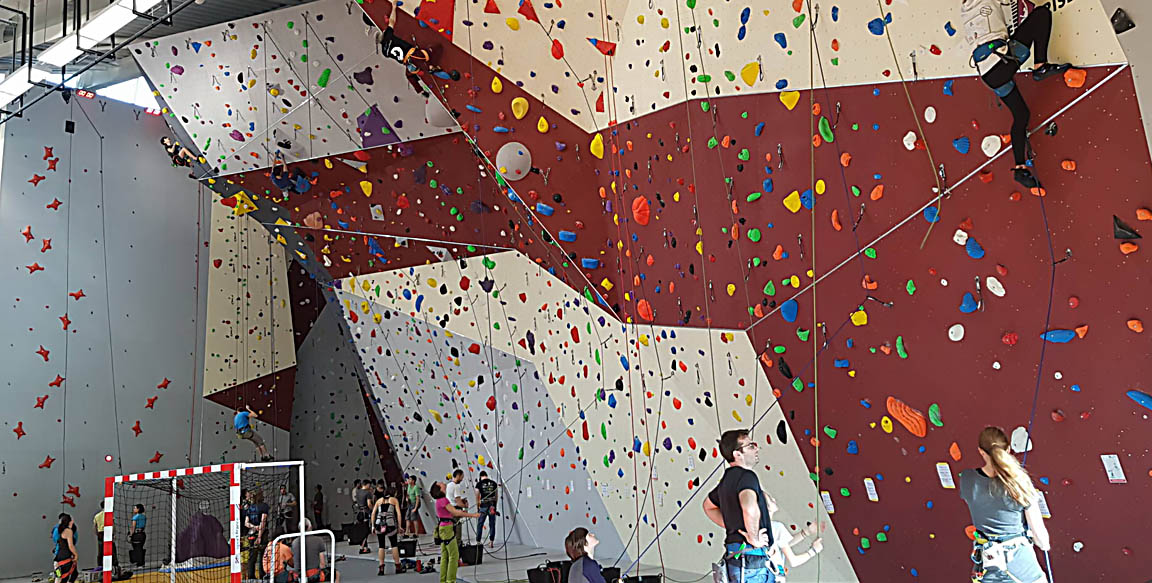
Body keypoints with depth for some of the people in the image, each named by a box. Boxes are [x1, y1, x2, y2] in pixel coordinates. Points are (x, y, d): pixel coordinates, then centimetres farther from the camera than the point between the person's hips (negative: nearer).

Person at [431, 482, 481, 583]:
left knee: (445, 556, 11)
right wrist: (472, 515, -13)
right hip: (447, 528, -10)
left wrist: (470, 514, 16)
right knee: (454, 555, -5)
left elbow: (452, 513, 17)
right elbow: (456, 512, -17)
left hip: (443, 529, 10)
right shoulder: (443, 500, -14)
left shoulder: (440, 500, 15)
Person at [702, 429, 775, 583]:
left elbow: (708, 505, 31)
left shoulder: (728, 478, 12)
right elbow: (750, 507, -38)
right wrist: (754, 538, -22)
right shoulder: (746, 476, -16)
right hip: (751, 559, -9)